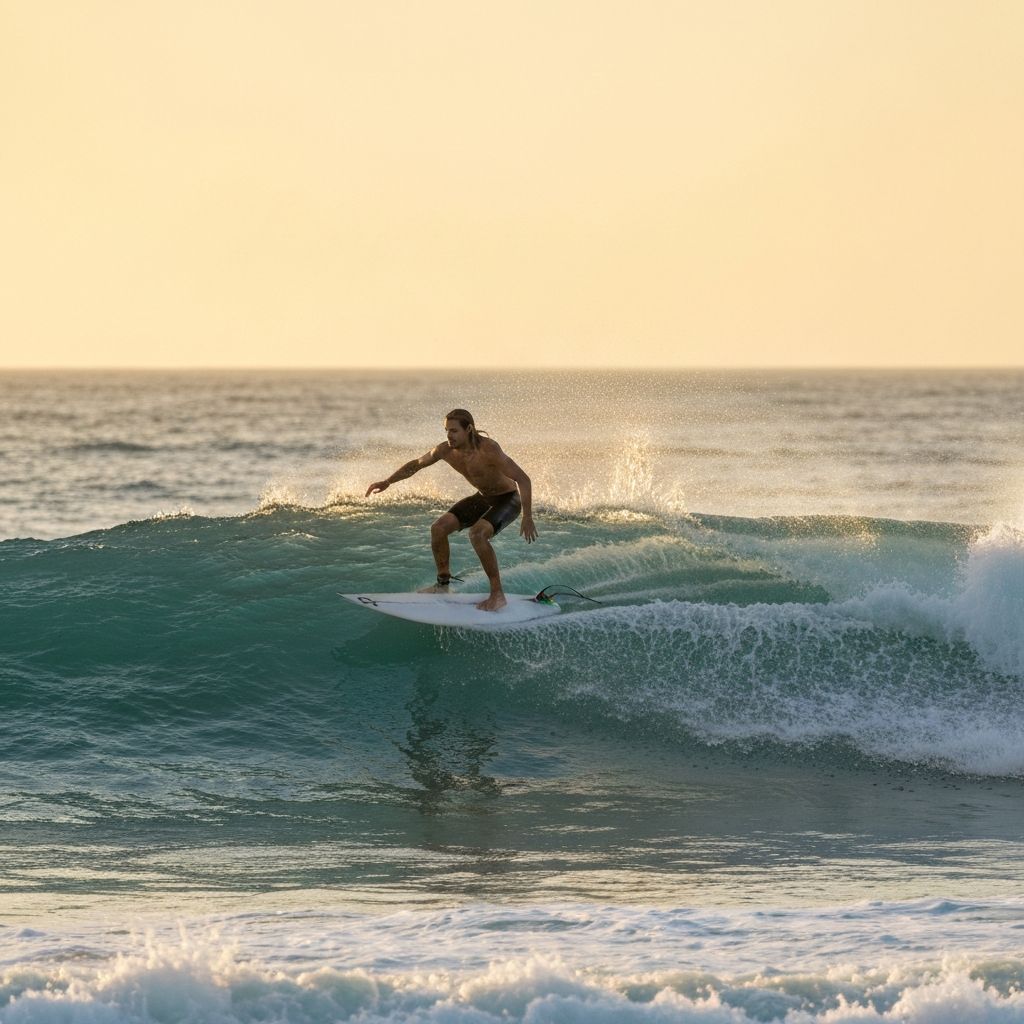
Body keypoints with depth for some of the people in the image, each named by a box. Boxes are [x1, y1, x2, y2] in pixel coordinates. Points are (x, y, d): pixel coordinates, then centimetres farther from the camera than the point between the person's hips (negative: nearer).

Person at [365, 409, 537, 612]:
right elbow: (416, 465, 6)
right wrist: (387, 482, -2)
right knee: (439, 528, -6)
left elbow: (522, 479, -32)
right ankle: (443, 584, 10)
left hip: (508, 499, -7)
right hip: (483, 497, 7)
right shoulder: (446, 451, -13)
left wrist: (527, 517, -39)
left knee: (477, 534, -32)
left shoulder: (488, 450, -33)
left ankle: (497, 595, -22)